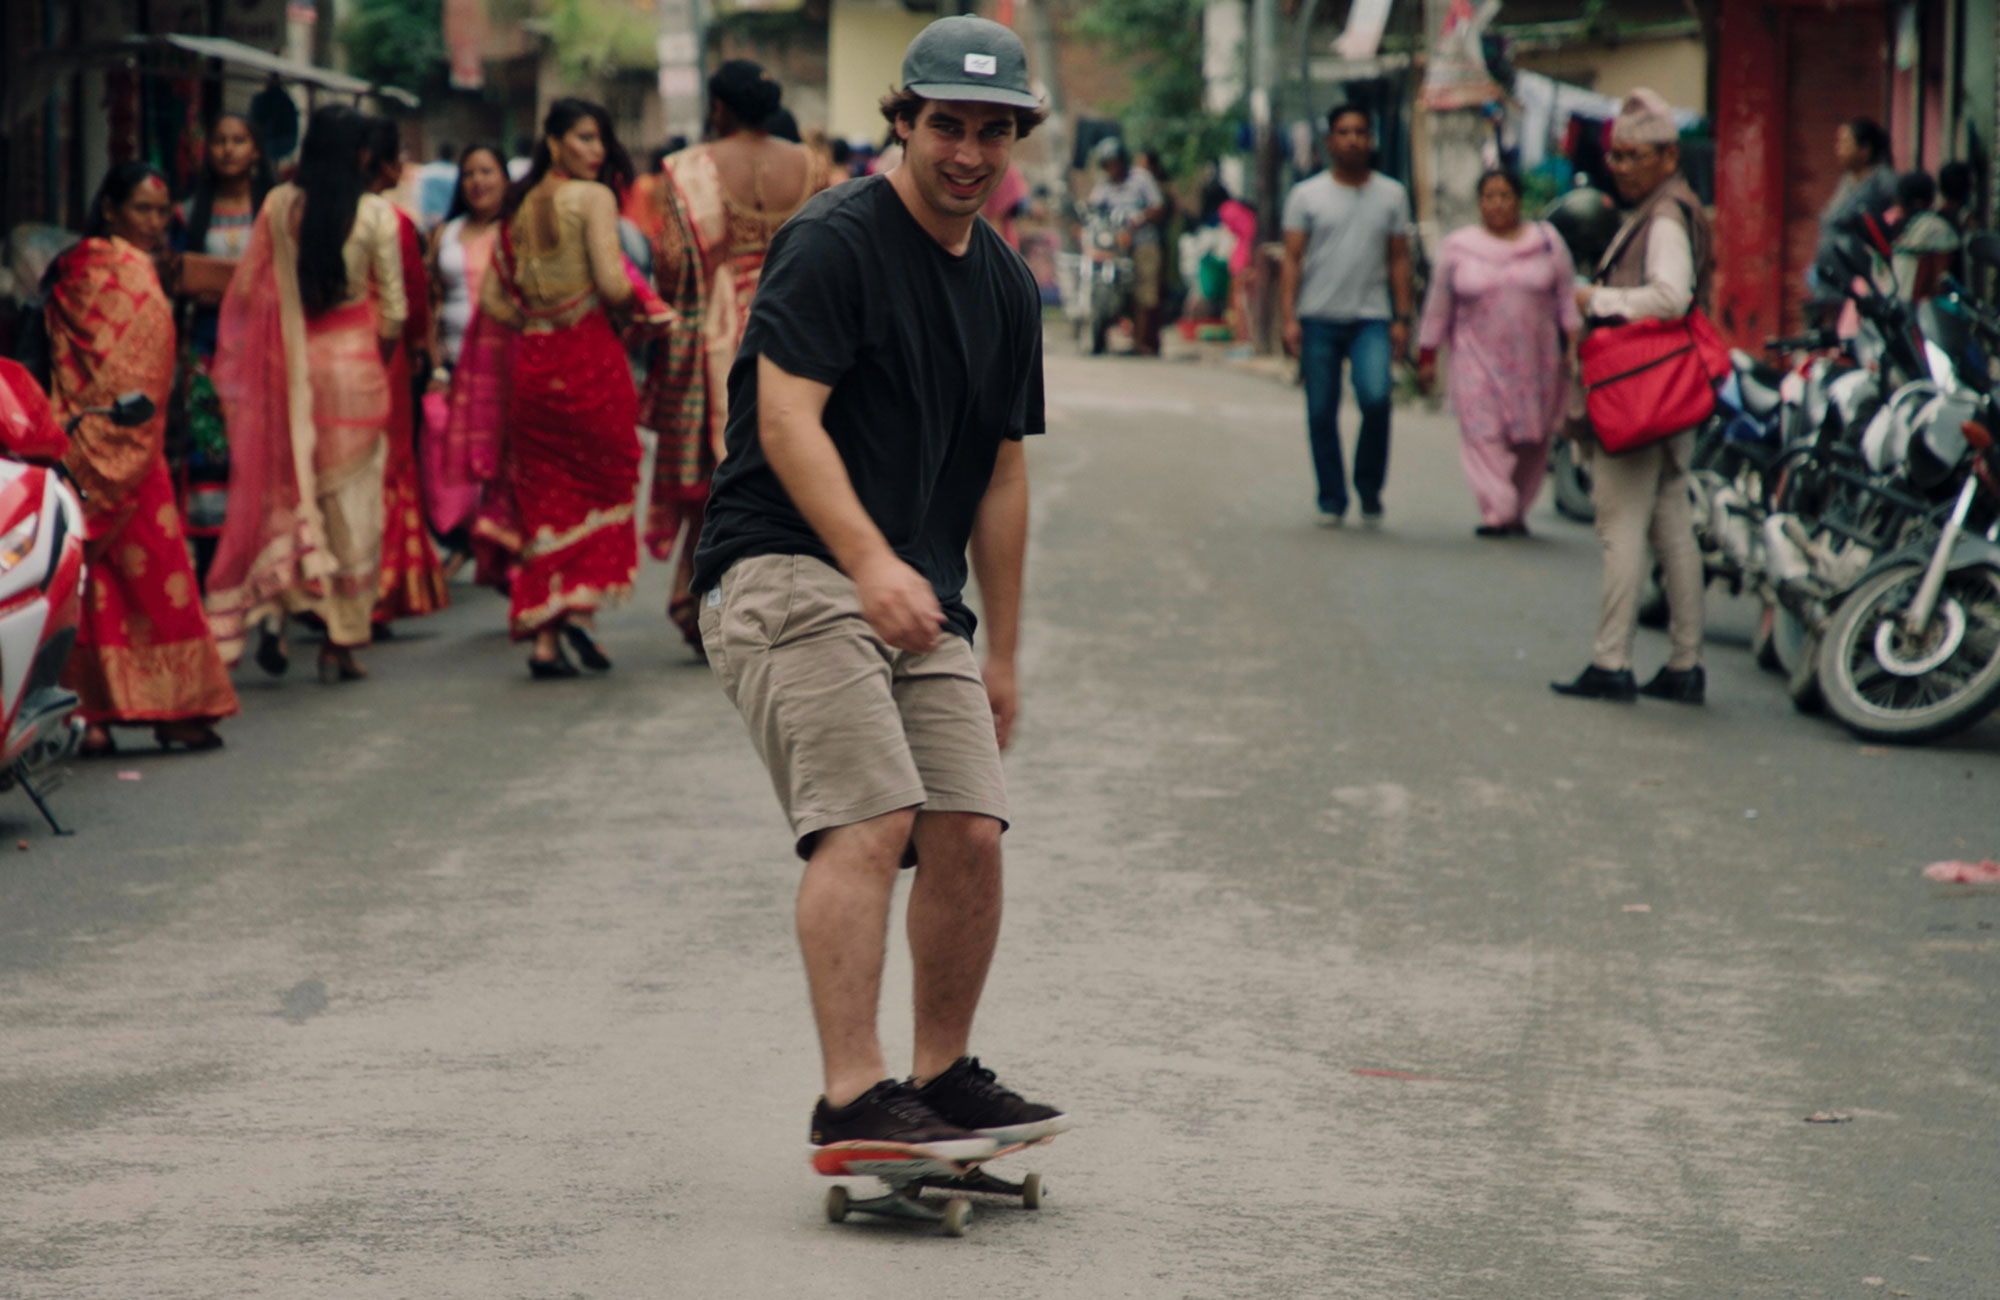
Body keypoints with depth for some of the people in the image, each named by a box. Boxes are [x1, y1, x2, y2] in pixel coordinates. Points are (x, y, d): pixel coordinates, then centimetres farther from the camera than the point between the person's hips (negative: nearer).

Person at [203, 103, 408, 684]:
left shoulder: (279, 205, -2)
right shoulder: (376, 212, -8)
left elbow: (247, 287, 1)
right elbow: (393, 307, -5)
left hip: (289, 356, 2)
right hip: (353, 354, -2)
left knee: (286, 484, 16)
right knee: (351, 496, 5)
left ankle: (272, 604, -2)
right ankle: (341, 642, 6)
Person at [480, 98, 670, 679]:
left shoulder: (518, 207, 11)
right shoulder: (594, 197, -7)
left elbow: (493, 298, 9)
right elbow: (612, 282, -17)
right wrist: (639, 305, 3)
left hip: (530, 363, 5)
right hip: (589, 358, -5)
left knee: (545, 498, 9)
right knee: (603, 483, 11)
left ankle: (544, 636, 5)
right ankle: (582, 606, -2)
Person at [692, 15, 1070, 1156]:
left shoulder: (1008, 286, 16)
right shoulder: (833, 241, -8)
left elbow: (1002, 471, 22)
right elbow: (786, 421, -17)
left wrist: (1003, 656, 21)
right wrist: (871, 561, -29)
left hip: (921, 597, 7)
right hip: (787, 569, -7)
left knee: (970, 833, -1)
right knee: (872, 819, -20)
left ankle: (944, 1077, 15)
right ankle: (853, 1097, -20)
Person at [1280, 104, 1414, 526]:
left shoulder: (1391, 195, 11)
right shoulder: (1306, 195, 6)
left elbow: (1399, 259, 11)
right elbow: (1292, 259, 4)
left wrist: (1402, 318, 2)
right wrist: (1288, 318, -6)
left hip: (1371, 318, 0)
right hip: (1318, 319, 0)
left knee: (1376, 397, -20)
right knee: (1321, 413, 2)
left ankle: (1369, 488, -2)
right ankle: (1331, 501, 13)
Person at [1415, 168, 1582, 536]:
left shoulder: (1547, 243, 7)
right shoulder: (1456, 248, 6)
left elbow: (1568, 298, 8)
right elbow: (1437, 307, 10)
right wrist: (1427, 355, 10)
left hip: (1535, 360, 1)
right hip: (1479, 362, -1)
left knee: (1531, 440, 3)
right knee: (1484, 436, -12)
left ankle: (1517, 511, 16)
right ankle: (1497, 512, -15)